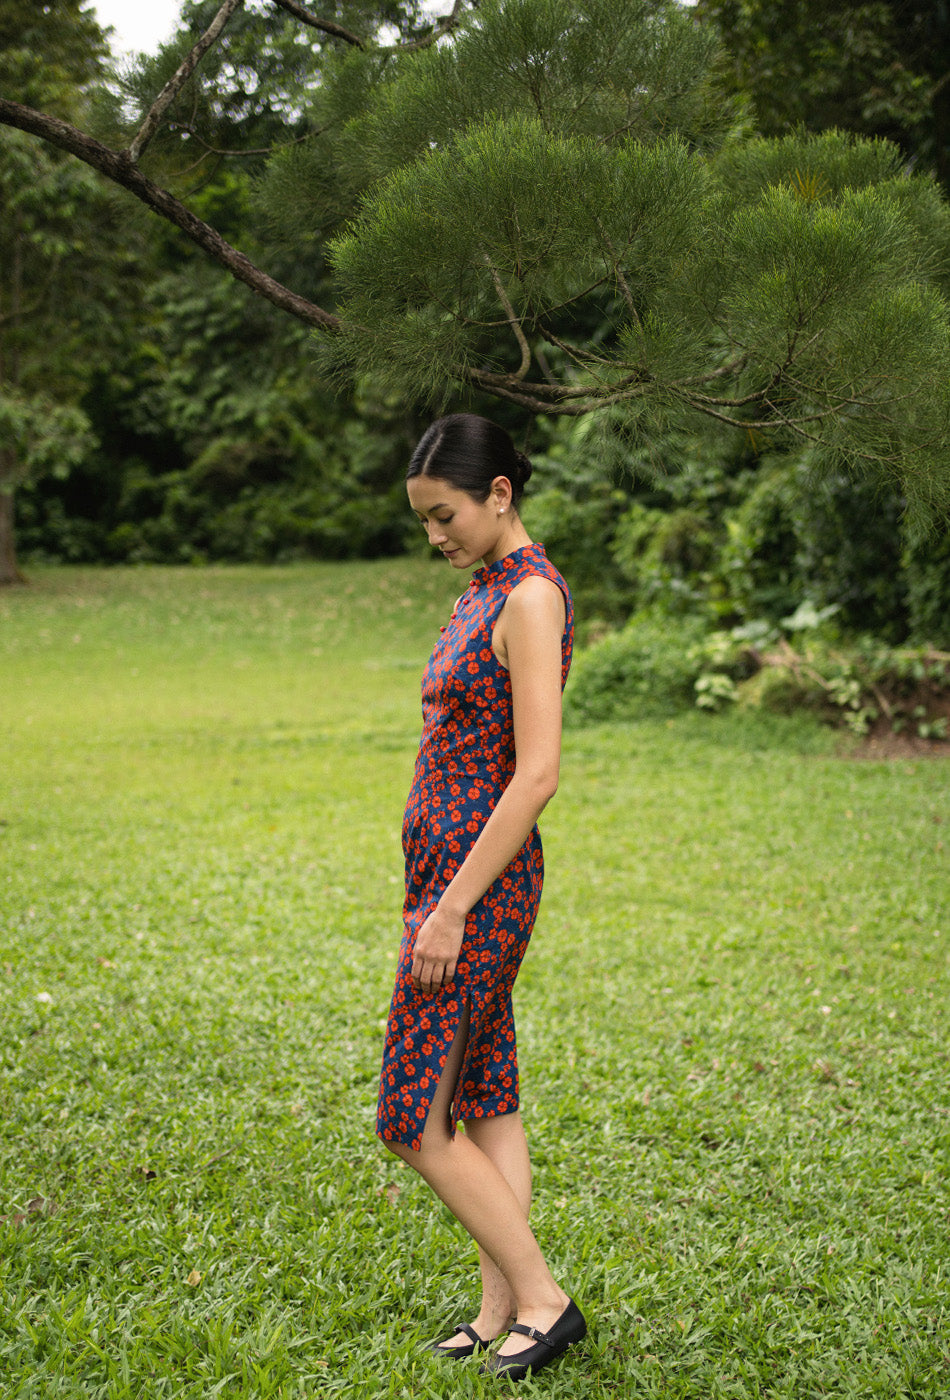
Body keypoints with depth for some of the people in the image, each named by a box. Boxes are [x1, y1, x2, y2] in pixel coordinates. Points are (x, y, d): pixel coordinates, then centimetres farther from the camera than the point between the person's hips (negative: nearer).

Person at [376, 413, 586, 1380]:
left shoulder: (532, 596, -16)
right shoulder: (485, 591, 13)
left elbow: (538, 773, -22)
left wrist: (452, 907, -22)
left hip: (479, 880, -10)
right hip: (449, 867, 10)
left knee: (414, 1117, -2)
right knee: (484, 1100, 12)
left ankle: (542, 1299, 8)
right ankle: (502, 1311, 21)